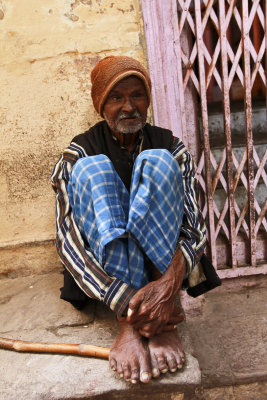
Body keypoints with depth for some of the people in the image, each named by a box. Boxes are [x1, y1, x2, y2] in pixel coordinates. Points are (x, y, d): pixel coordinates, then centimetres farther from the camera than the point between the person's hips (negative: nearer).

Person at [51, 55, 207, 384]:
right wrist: (124, 300, -32)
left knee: (156, 162, -22)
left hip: (160, 259, 1)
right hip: (108, 267, 0)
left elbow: (195, 227, -12)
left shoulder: (171, 147, 0)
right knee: (92, 170, -24)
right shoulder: (78, 153, -5)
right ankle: (128, 323, -32)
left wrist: (169, 283, -33)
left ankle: (161, 323, -29)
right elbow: (67, 239, -18)